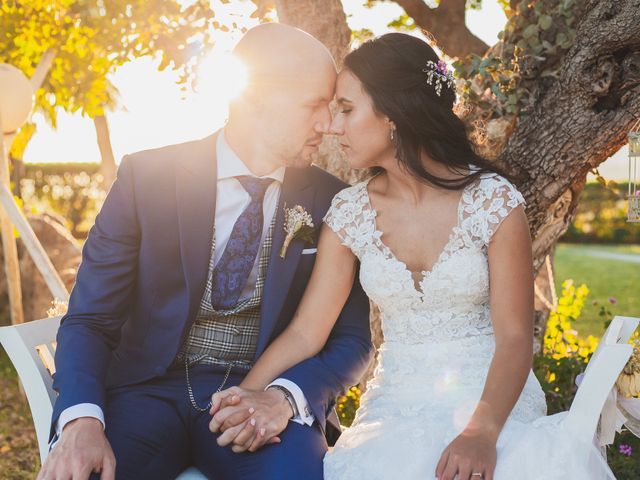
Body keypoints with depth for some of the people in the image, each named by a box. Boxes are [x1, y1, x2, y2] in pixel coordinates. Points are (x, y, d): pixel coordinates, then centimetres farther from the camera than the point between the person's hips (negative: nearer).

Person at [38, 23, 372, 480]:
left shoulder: (331, 201, 0)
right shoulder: (146, 177, -5)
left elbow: (352, 337, 1)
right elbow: (89, 318, -5)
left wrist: (285, 398, -20)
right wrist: (82, 420, -24)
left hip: (265, 396, 1)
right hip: (151, 387, 0)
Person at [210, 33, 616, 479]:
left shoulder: (492, 199, -9)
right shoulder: (349, 212, 1)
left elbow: (514, 337, -11)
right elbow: (306, 331, -1)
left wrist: (481, 433, -27)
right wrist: (247, 394, -19)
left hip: (492, 399, -2)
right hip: (397, 405, 2)